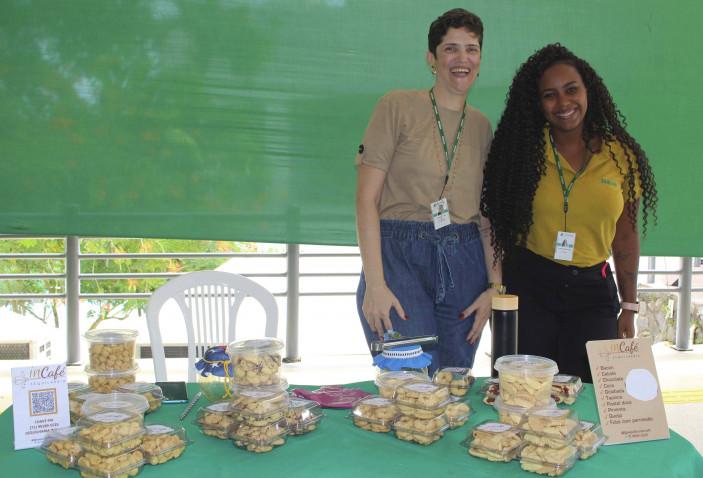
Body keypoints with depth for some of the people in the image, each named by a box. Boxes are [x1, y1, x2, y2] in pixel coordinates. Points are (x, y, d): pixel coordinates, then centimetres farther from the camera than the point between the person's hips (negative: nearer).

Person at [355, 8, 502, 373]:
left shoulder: (482, 126, 12)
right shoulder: (398, 106, -2)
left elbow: (487, 215, 13)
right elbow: (366, 199, -7)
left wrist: (495, 286, 2)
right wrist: (375, 284, -14)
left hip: (464, 264, 5)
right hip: (400, 258, -4)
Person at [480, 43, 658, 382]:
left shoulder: (620, 155, 3)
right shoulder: (524, 151, -1)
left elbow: (625, 236, 8)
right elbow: (502, 224, 1)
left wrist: (629, 306, 8)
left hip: (592, 291, 1)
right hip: (529, 288, -1)